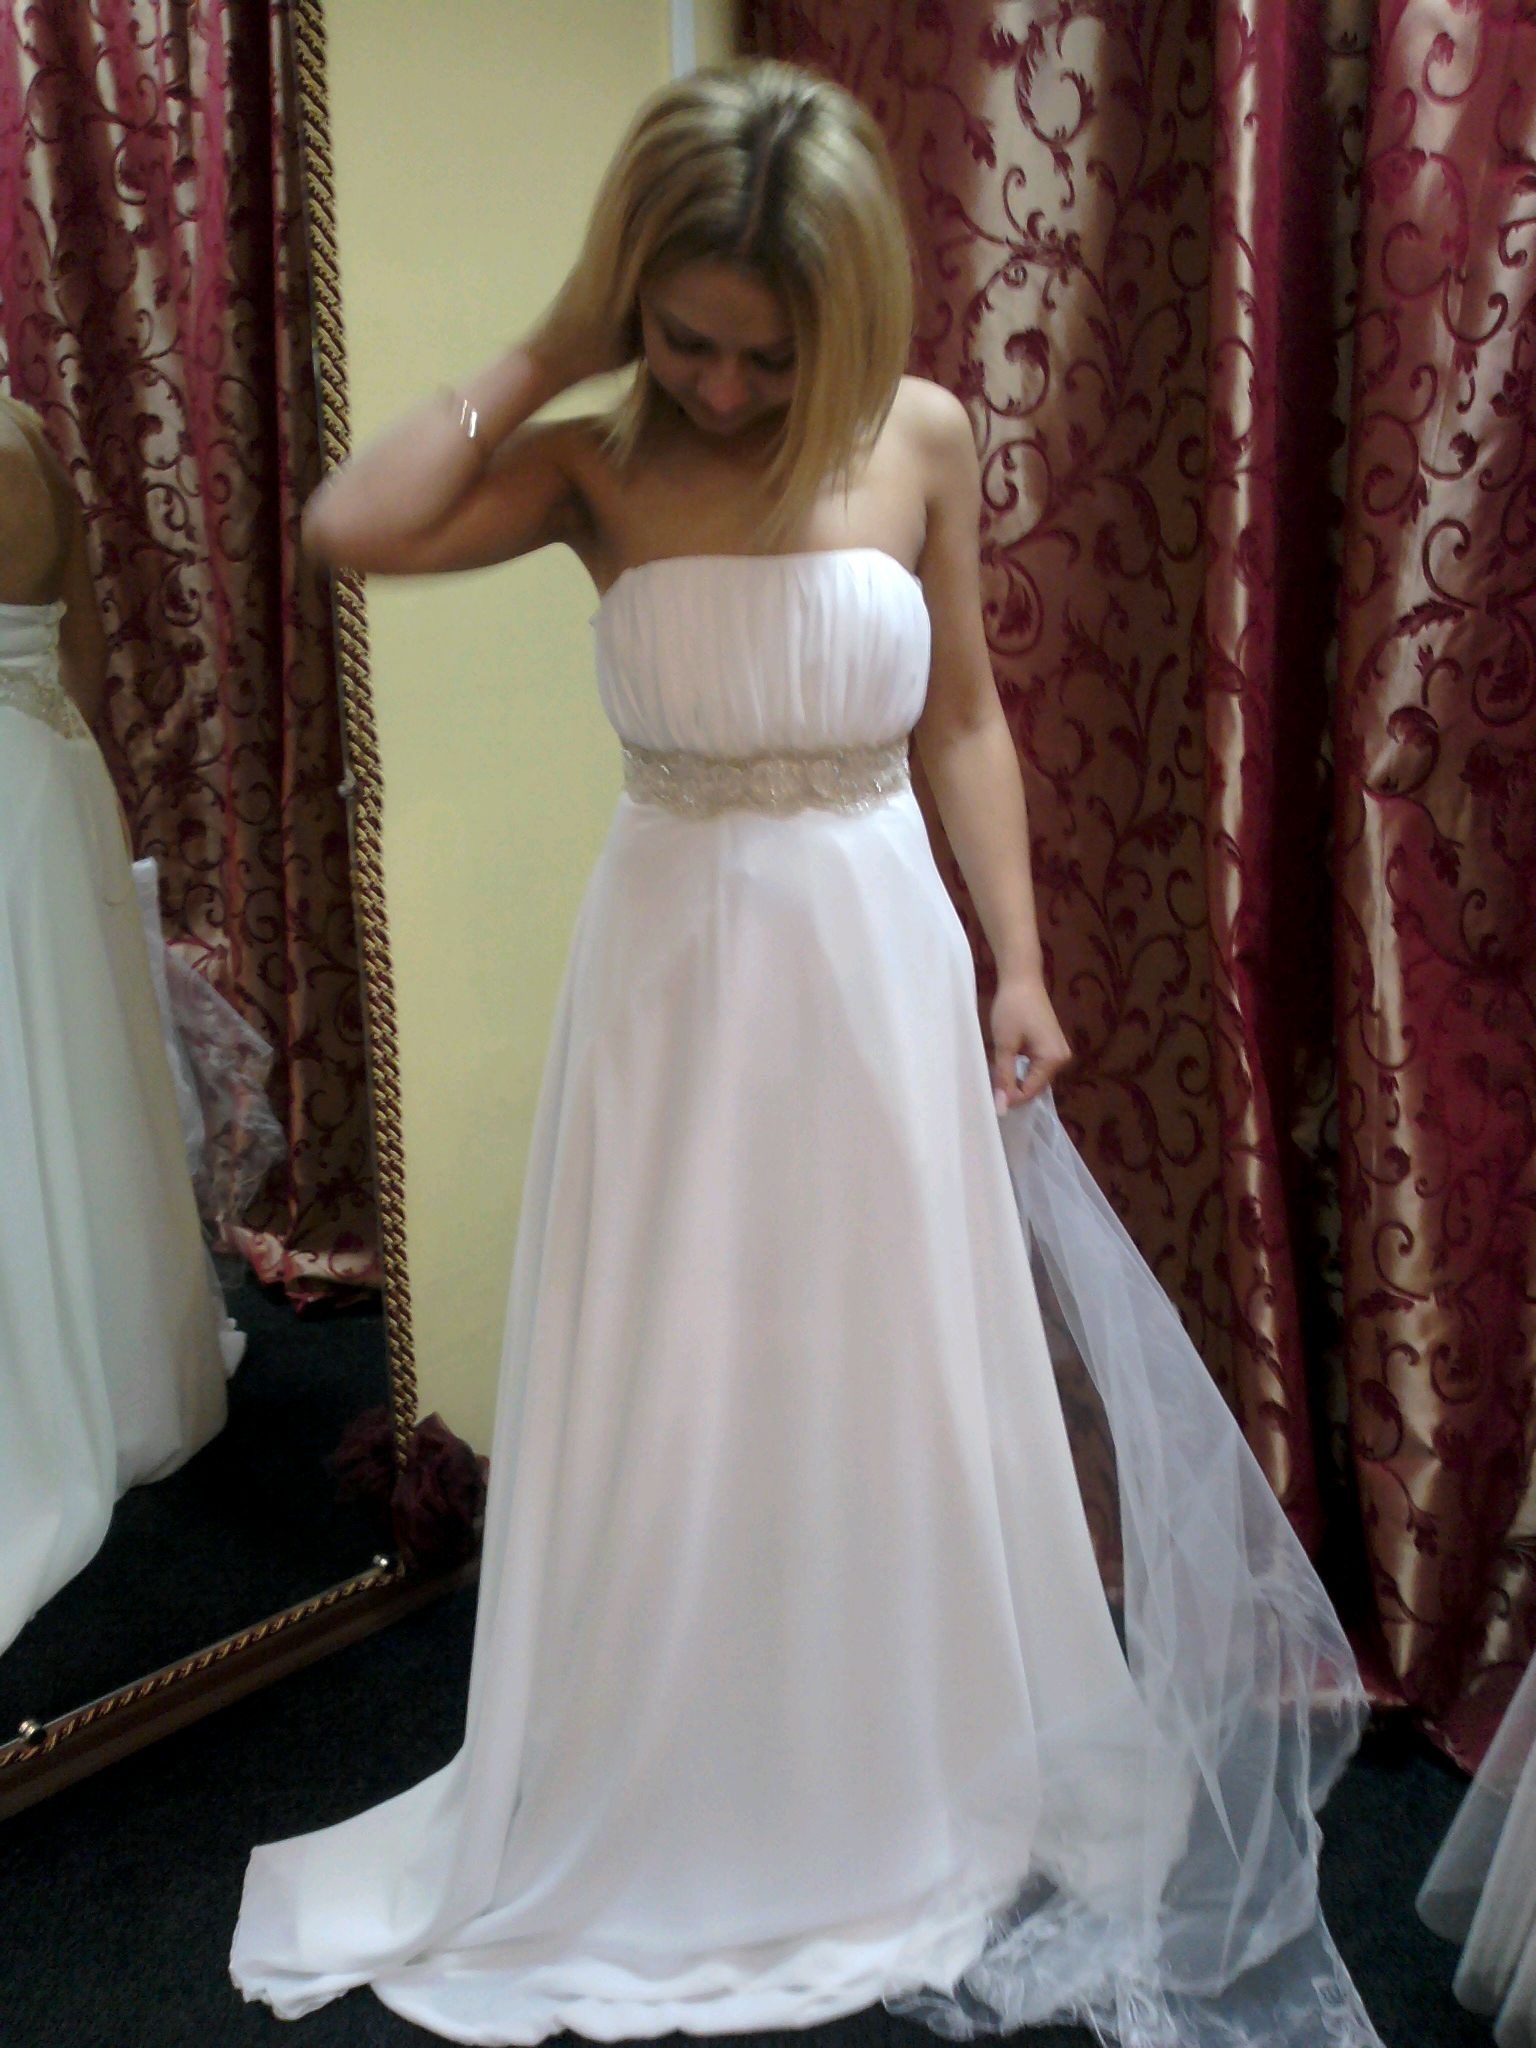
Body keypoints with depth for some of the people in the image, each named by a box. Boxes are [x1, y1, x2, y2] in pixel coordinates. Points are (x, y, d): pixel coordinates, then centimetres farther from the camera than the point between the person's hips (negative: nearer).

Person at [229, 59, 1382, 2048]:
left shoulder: (921, 440, -1)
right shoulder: (597, 471, -3)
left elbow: (966, 715, 5)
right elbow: (351, 525, -18)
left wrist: (1018, 964, 2)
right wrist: (555, 347, -10)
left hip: (879, 962, 1)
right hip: (676, 971, 0)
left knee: (893, 1378, 13)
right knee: (674, 1397, 10)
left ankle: (917, 1782, 38)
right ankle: (671, 1818, 34)